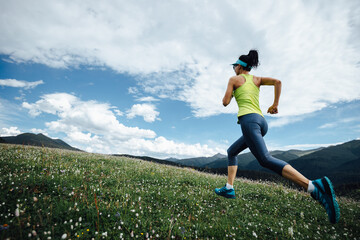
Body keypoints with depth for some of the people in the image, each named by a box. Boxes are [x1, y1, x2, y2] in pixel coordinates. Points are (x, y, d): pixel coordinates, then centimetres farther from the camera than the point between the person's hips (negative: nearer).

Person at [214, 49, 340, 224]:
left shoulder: (233, 79, 8)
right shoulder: (256, 79, 25)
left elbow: (225, 102, 1)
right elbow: (277, 81, 10)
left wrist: (227, 95, 25)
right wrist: (275, 104, 15)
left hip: (248, 120, -9)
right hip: (262, 122, 9)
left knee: (266, 160, -22)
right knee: (231, 152, 19)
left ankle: (315, 187, -35)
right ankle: (229, 188, 13)